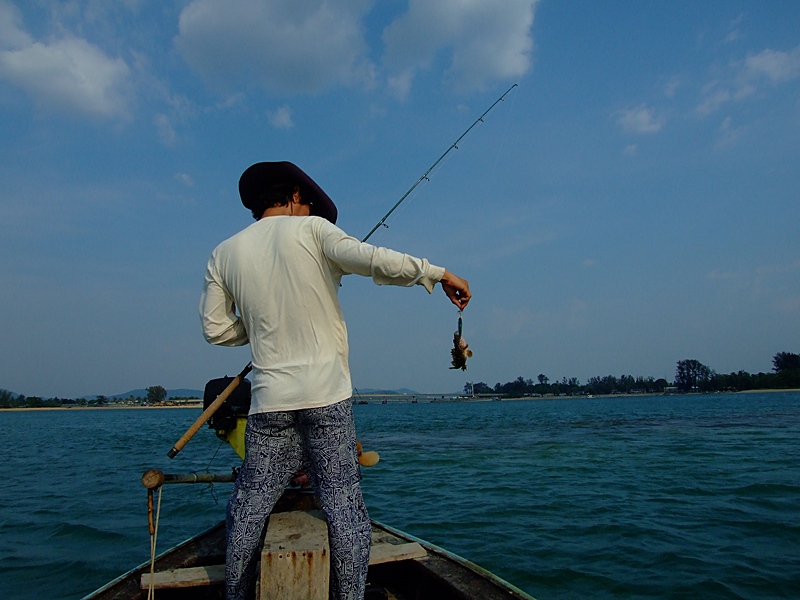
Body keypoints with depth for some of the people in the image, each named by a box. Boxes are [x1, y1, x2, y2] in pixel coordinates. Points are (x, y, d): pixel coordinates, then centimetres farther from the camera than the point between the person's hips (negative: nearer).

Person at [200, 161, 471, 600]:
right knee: (344, 509, 3)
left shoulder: (224, 254, 10)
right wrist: (437, 273, -8)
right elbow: (371, 260, -14)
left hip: (269, 401, 3)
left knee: (248, 510, 13)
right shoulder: (310, 227, 0)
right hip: (327, 396, -3)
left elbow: (215, 327, 10)